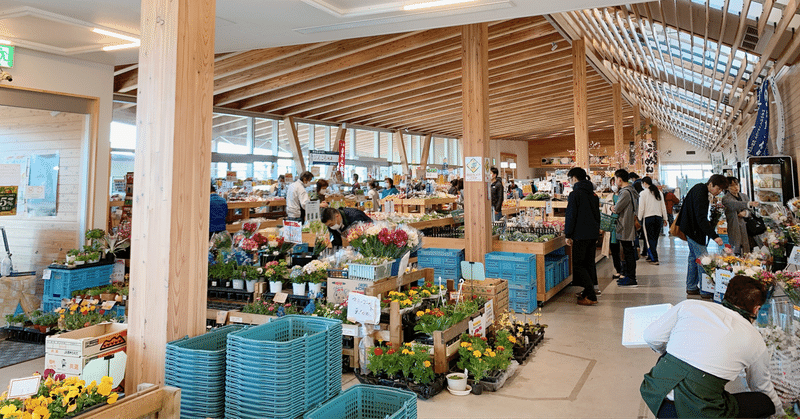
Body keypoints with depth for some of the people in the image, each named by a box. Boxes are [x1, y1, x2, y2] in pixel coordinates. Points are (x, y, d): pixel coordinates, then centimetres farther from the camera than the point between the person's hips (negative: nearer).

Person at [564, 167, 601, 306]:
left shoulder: (575, 194, -12)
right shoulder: (593, 194, 13)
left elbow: (571, 216, -14)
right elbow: (597, 215, 20)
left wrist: (568, 235, -8)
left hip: (581, 235, -8)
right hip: (593, 233, 8)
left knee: (578, 265, -2)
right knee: (589, 263, 14)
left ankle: (591, 296, -7)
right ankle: (588, 293, 20)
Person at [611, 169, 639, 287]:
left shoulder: (626, 192, -19)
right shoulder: (631, 190, 14)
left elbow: (617, 209, -19)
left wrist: (613, 208, 1)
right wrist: (616, 208, 2)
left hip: (626, 228, -10)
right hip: (628, 228, 10)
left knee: (628, 252, -4)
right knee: (628, 252, 16)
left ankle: (631, 280, 1)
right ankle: (628, 275, 25)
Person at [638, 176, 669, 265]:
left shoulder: (643, 193, -7)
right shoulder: (659, 192, 8)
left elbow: (641, 208, -9)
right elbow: (663, 207, 11)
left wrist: (639, 219, 0)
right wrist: (665, 218, 17)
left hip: (648, 218, -5)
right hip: (658, 217, 5)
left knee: (650, 239, 0)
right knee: (655, 238, 12)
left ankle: (654, 259, -2)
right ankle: (651, 256, 21)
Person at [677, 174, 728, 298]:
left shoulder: (700, 189, 8)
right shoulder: (699, 194, -23)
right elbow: (701, 219, -30)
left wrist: (709, 225, 21)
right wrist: (714, 236, -34)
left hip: (691, 229, 11)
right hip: (694, 231, -11)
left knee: (693, 257, 15)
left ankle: (691, 287, 22)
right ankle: (705, 290, -4)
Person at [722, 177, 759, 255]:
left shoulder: (744, 196, 15)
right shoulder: (726, 199, -6)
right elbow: (735, 205, -28)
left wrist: (746, 213, -6)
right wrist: (749, 203, -44)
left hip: (746, 229, 6)